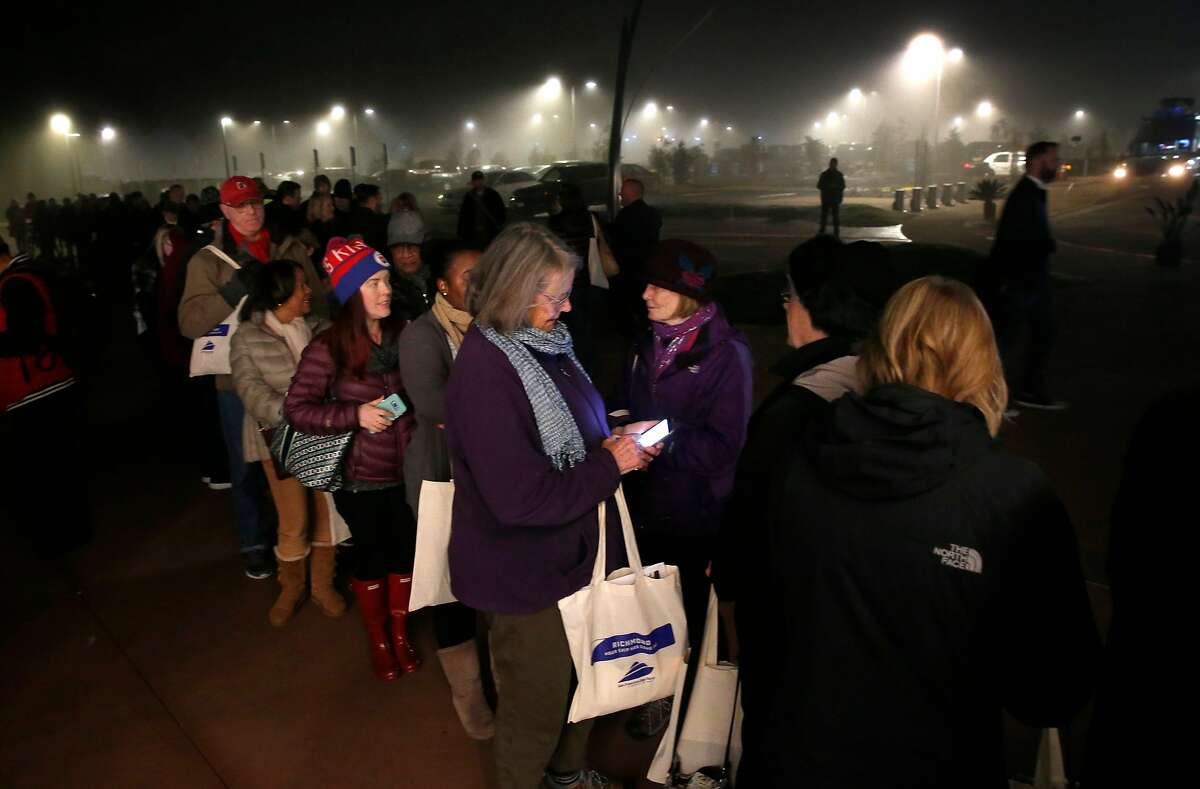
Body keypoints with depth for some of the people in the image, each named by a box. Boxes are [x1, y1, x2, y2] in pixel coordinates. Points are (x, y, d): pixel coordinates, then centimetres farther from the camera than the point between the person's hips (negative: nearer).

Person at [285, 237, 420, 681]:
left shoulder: (402, 336, -3)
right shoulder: (328, 349, -16)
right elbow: (296, 410, -13)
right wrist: (355, 415, -23)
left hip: (405, 470, 3)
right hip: (359, 477, -3)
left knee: (405, 550, 14)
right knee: (371, 554, 14)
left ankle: (401, 633, 38)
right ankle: (378, 640, 38)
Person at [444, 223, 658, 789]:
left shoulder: (542, 342, -1)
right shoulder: (484, 372, -27)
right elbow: (520, 498, -30)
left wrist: (612, 443, -5)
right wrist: (612, 465, -21)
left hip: (570, 554, 9)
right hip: (525, 578, -8)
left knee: (579, 680, 28)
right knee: (537, 706, 15)